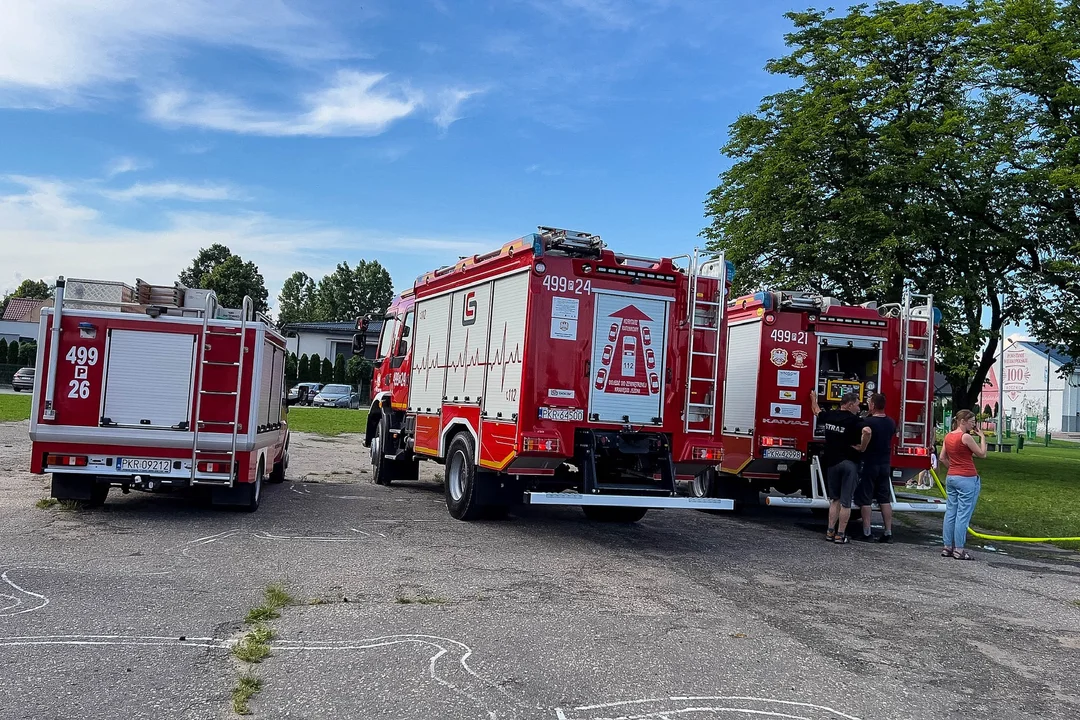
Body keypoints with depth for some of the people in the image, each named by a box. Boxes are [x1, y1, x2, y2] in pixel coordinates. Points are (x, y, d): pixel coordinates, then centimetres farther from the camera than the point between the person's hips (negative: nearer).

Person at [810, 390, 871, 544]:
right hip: (849, 463, -5)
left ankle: (830, 532, 14)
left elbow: (817, 411, 27)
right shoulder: (854, 420, -11)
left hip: (832, 462, 5)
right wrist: (862, 448, -12)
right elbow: (867, 431, -28)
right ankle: (840, 535, 3)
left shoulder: (828, 415, 6)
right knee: (846, 502, 2)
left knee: (834, 499, 16)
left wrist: (813, 398, 45)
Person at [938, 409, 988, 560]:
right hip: (967, 479, -8)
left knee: (950, 512, 10)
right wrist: (982, 435, 0)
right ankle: (959, 549, -1)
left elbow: (942, 458, 12)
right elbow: (982, 454, -5)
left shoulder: (948, 437, 8)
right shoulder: (966, 437, -14)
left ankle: (947, 547, 14)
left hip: (951, 478, 8)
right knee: (963, 515, -3)